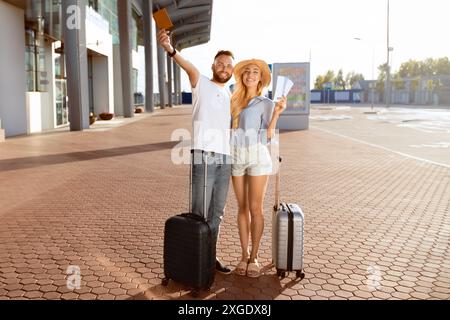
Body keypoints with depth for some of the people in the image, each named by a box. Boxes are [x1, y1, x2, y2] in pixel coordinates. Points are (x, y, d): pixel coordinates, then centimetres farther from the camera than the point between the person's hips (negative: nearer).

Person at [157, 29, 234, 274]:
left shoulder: (230, 95, 20)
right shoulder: (201, 84, 2)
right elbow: (189, 67, -20)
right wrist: (170, 49, -40)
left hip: (225, 158, 6)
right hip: (204, 157, -6)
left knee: (217, 213, 12)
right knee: (199, 212, -3)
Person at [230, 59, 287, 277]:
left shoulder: (265, 103, 2)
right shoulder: (234, 101, 14)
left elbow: (268, 135, -6)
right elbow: (229, 128, 14)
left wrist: (277, 113, -15)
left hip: (257, 156, -4)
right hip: (236, 157, 4)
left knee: (255, 209, -2)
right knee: (242, 208, 7)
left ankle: (254, 257, 10)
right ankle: (244, 255, 16)